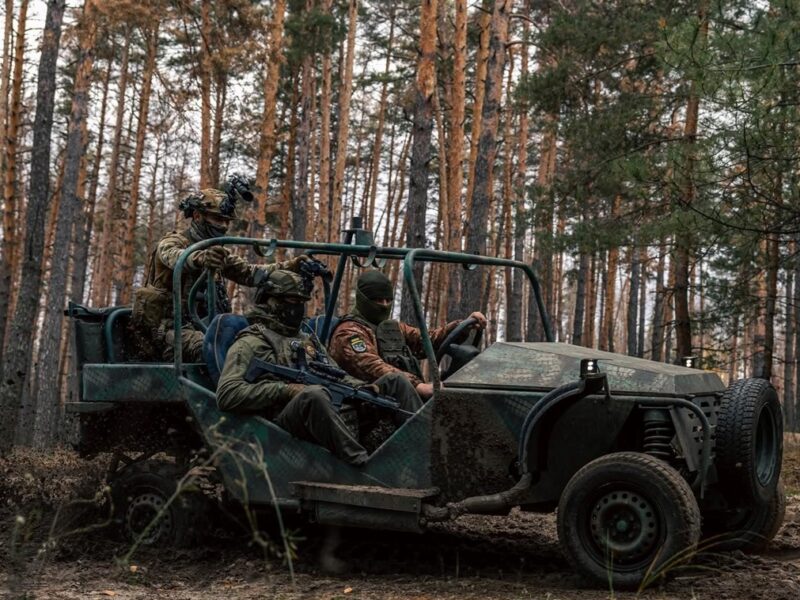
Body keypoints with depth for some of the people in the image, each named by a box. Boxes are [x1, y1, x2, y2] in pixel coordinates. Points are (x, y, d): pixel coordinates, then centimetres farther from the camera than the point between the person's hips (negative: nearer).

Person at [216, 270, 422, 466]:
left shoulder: (309, 340, 30)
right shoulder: (250, 343, 6)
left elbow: (338, 376, 31)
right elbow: (227, 394, -8)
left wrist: (362, 387, 6)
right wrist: (285, 389, -15)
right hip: (288, 420, -7)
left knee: (394, 382, 3)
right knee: (314, 394, -40)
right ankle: (363, 465, -45)